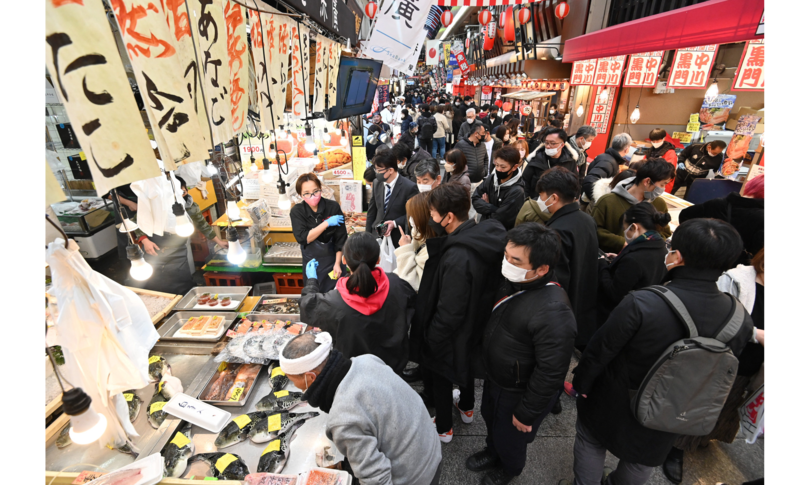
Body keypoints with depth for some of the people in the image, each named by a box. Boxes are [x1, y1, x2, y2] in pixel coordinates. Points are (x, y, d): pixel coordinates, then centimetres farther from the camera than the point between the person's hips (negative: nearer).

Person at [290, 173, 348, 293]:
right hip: (311, 262, 1)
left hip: (332, 260, -1)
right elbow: (303, 238, -19)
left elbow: (340, 239, -10)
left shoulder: (333, 207, -15)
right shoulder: (297, 211, -10)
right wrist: (326, 223, -24)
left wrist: (337, 263, -12)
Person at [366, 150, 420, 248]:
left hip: (398, 238, -4)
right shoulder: (377, 183, 2)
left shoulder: (409, 187, -15)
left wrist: (395, 223, -18)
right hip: (377, 235, 4)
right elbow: (372, 211, 9)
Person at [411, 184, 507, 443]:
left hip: (451, 334, -8)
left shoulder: (457, 258, -39)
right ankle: (466, 407, 59)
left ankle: (443, 428, 45)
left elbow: (449, 312, -31)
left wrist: (430, 338, -15)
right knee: (465, 363, 32)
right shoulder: (485, 236, -13)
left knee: (440, 375, 19)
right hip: (476, 324, 8)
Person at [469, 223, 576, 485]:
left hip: (519, 394, -7)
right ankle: (493, 452, 63)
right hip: (494, 379, 7)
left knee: (508, 437, 22)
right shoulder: (512, 283, -11)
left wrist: (527, 413, -17)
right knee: (490, 419, 31)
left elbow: (551, 373, -29)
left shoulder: (553, 312, -38)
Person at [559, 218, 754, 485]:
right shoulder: (741, 320, -17)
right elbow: (719, 377, -2)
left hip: (613, 406, -4)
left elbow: (600, 351, -23)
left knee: (590, 443, 25)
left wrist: (581, 383, -4)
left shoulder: (641, 303, -34)